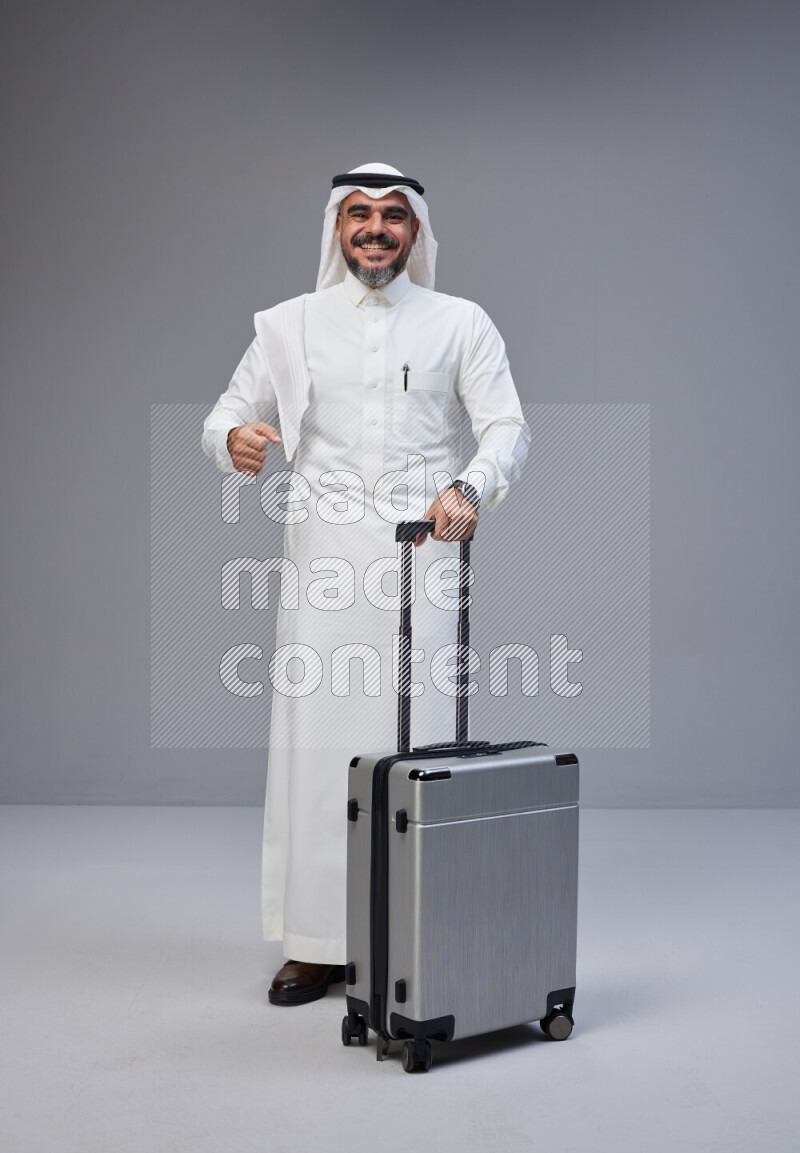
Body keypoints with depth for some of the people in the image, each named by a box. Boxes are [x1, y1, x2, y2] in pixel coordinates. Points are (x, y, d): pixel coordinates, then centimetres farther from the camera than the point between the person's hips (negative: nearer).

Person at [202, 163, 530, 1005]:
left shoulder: (461, 324, 10)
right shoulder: (290, 324, 13)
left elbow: (508, 427, 1)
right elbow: (225, 416, 11)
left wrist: (470, 487, -21)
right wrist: (233, 440, -15)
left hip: (419, 555, -1)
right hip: (323, 556, 1)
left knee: (413, 740, -3)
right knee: (314, 741, -1)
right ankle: (315, 944, 8)